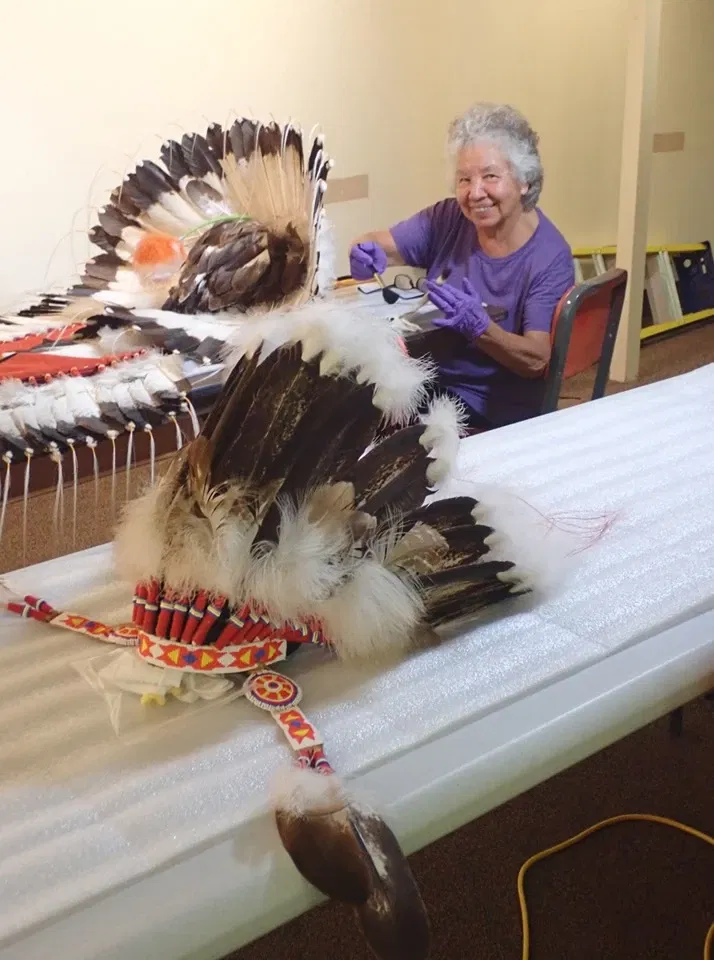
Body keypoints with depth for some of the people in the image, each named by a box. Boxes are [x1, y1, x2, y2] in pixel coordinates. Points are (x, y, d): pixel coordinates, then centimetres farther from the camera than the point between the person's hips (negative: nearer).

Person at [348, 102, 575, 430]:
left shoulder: (550, 257, -16)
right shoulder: (449, 219, -3)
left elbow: (537, 361, -19)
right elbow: (380, 245, -2)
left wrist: (479, 327, -37)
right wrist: (365, 256, -27)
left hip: (499, 415, -5)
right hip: (433, 382, 5)